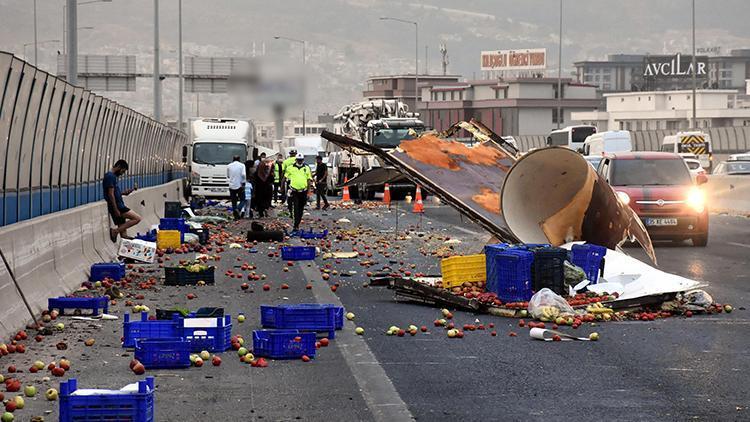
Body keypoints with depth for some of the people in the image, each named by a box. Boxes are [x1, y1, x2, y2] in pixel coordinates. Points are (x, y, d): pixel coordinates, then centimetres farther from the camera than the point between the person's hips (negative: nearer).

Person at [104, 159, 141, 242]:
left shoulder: (112, 176, 18)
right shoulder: (110, 176, -13)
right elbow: (111, 194, -18)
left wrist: (123, 193, 12)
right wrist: (116, 210, -20)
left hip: (119, 206, 10)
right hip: (117, 207, -10)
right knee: (137, 218, -14)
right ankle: (115, 231, -13)